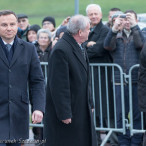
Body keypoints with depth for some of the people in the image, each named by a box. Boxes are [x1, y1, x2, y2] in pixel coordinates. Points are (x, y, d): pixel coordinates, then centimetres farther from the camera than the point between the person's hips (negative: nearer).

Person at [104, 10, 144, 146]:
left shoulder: (138, 34, 9)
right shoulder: (116, 36, 11)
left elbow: (140, 44, -13)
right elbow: (108, 46, -9)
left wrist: (134, 26, -22)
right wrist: (114, 28, -22)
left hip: (136, 80, -1)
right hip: (119, 81, 1)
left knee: (137, 114, 1)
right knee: (121, 114, 4)